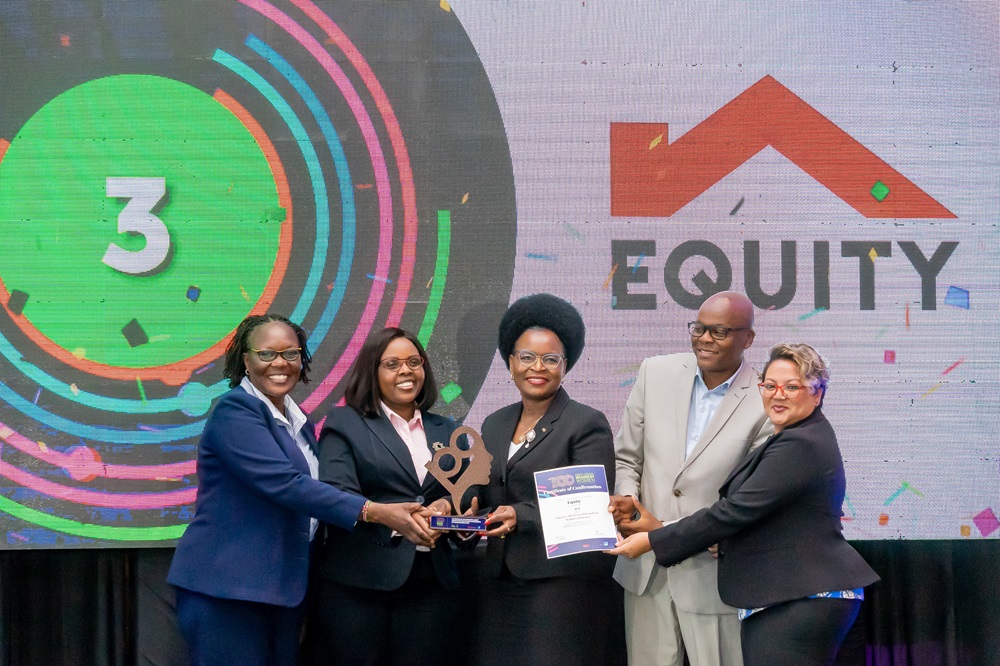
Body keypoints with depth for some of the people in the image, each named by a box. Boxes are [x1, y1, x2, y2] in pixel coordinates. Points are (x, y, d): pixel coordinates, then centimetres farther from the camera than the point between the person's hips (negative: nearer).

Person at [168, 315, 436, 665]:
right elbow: (284, 484, -22)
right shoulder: (234, 410, -12)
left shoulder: (299, 422, 15)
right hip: (226, 591, -8)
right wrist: (374, 512, -26)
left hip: (285, 590, 8)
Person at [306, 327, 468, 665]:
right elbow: (337, 495, -8)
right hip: (357, 584, -4)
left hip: (430, 583, 4)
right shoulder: (344, 423, 5)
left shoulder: (445, 431, 19)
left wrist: (448, 505, -8)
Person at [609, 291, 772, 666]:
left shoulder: (766, 404, -9)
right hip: (646, 569, 3)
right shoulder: (656, 373, 5)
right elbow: (626, 458, 12)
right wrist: (626, 498, -11)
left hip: (713, 575, -3)